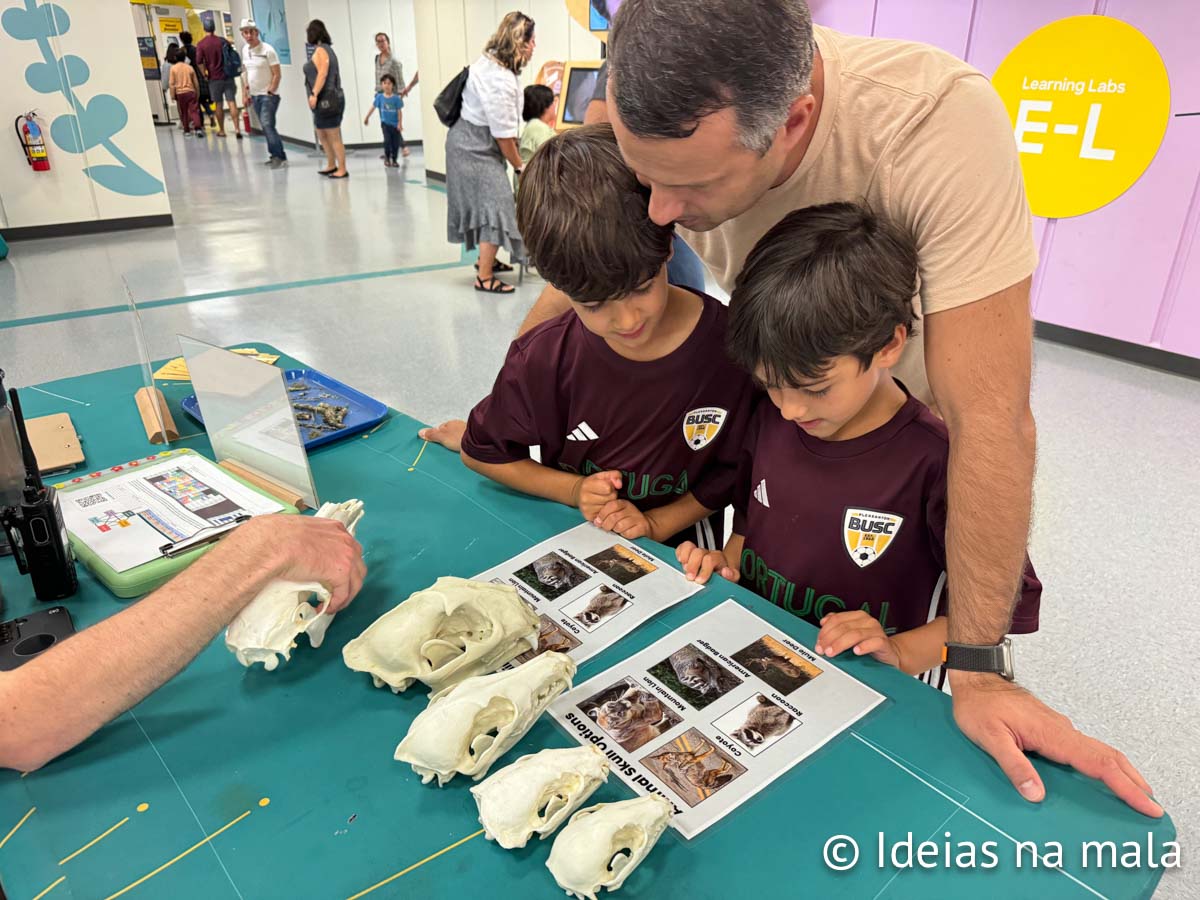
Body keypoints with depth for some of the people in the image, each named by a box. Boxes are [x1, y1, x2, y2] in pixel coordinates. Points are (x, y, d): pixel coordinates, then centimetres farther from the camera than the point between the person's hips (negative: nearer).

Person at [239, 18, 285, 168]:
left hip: (268, 95, -6)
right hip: (254, 96, 6)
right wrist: (245, 94, 11)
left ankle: (280, 157, -10)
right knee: (265, 127, 8)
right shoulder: (245, 50, 8)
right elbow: (245, 73, 15)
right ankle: (275, 156, 16)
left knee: (267, 125, -16)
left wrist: (270, 92, -14)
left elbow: (277, 74, -12)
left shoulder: (267, 50, -11)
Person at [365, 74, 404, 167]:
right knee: (387, 140, -14)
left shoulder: (396, 98, -8)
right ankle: (387, 157, 6)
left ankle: (394, 160, 20)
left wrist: (399, 123, -10)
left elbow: (399, 111, -6)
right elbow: (373, 107, 5)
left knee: (396, 143, 3)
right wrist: (366, 117, 11)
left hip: (395, 124, 0)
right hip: (385, 123, 0)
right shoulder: (380, 97, -4)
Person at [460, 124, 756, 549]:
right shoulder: (545, 358, -14)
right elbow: (481, 452, 2)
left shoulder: (728, 347, -15)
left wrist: (655, 524, -12)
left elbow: (733, 471, -1)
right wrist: (573, 490, -10)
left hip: (678, 545, 0)